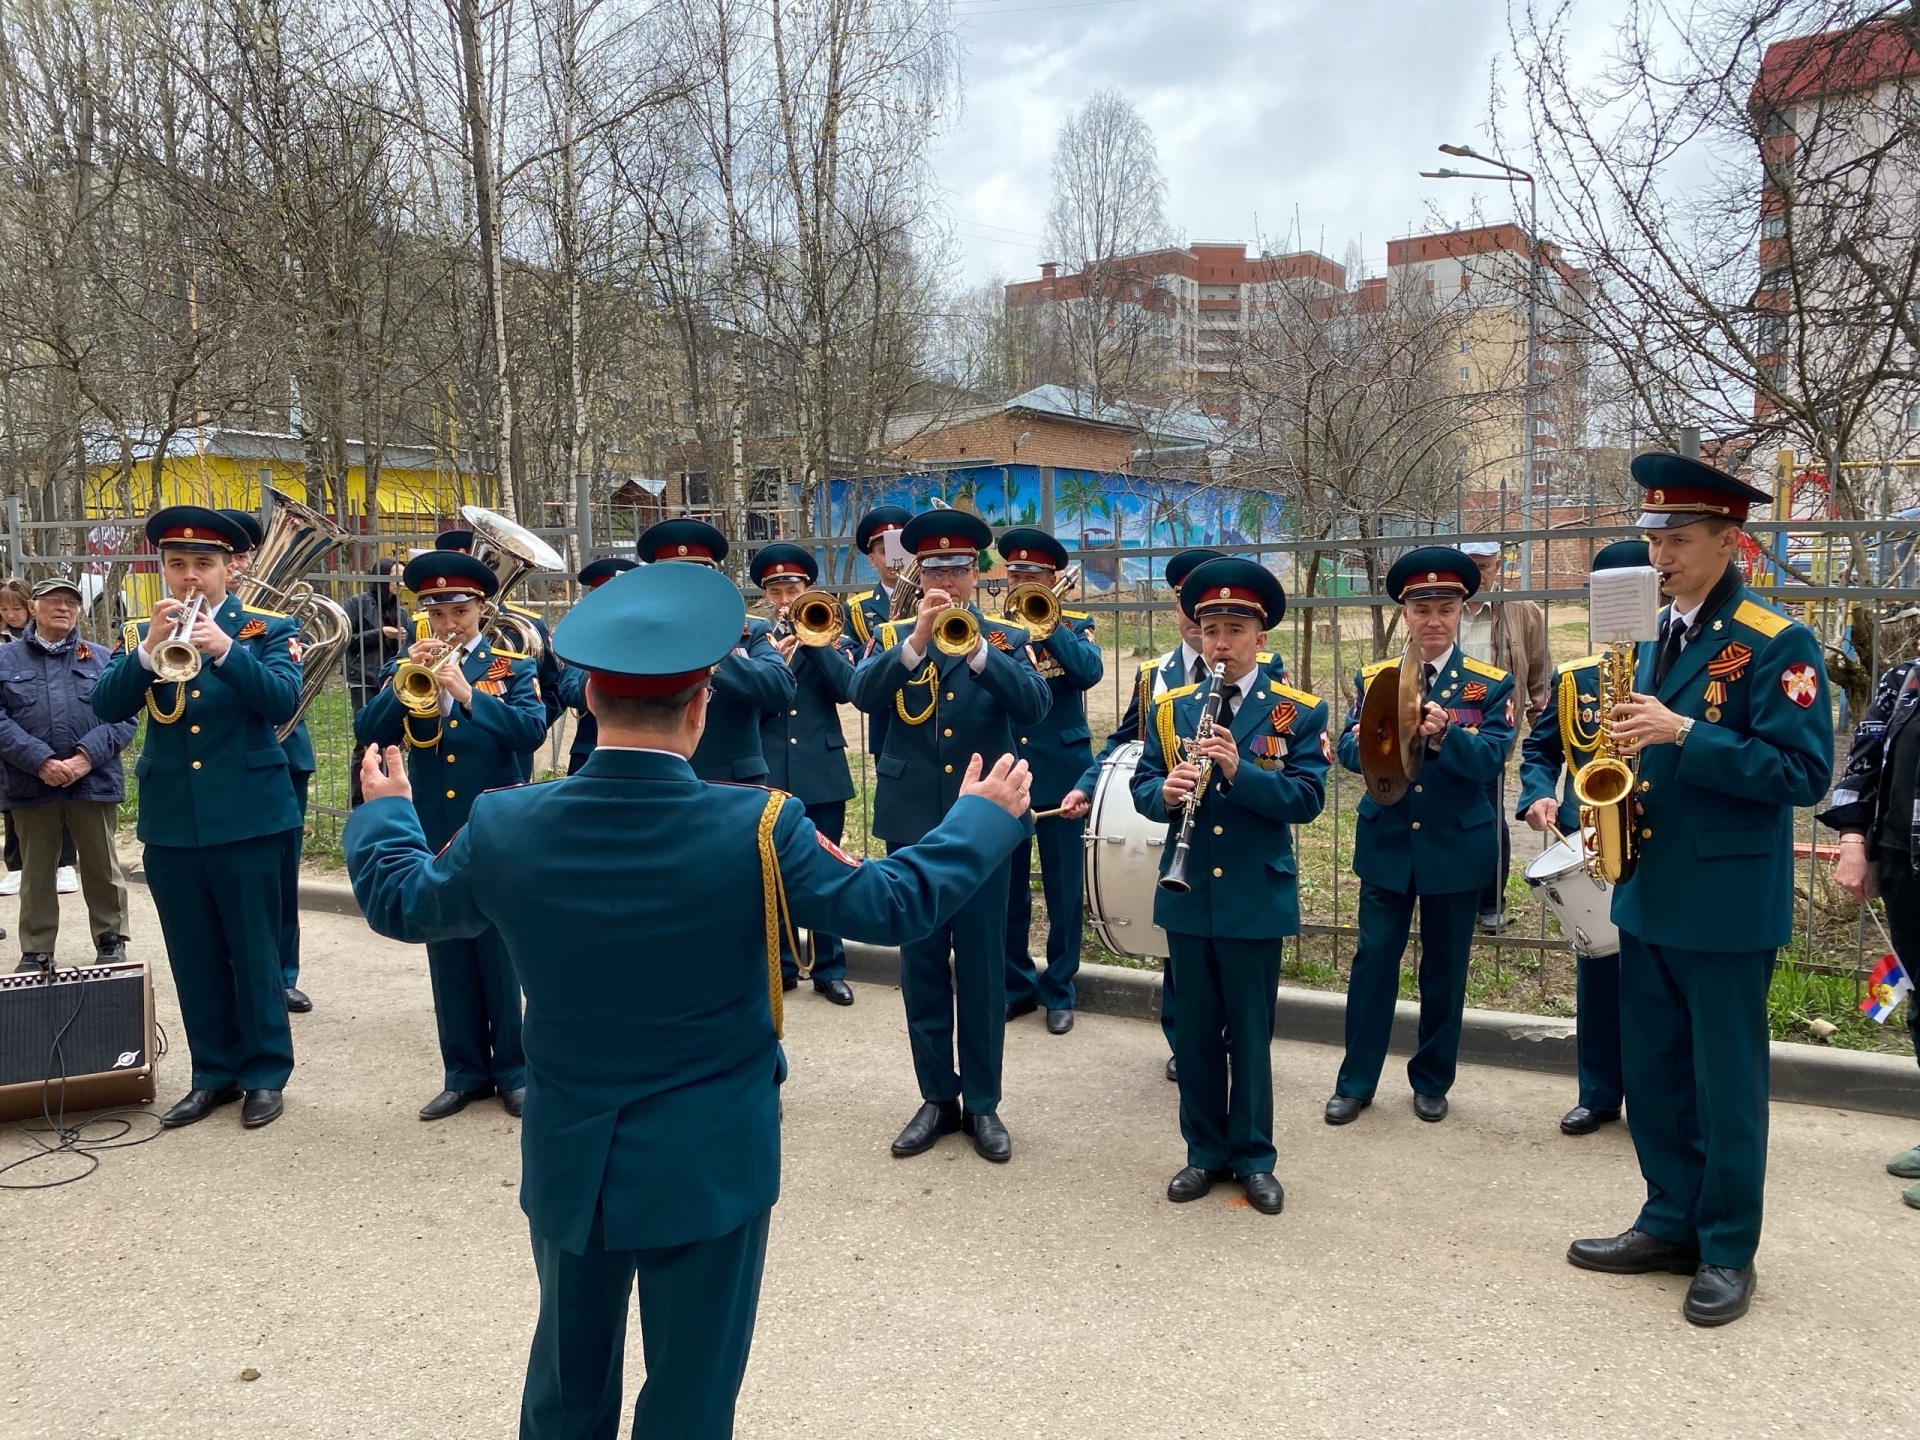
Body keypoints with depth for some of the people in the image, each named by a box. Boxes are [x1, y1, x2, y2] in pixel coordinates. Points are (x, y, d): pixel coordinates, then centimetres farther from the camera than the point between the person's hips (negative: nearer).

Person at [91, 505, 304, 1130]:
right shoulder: (139, 635, 9)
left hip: (246, 817, -4)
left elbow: (283, 702, -16)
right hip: (169, 822, 4)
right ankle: (214, 1074, 24)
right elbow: (107, 708, -5)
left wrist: (224, 648, -28)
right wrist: (148, 648, -21)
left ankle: (265, 1074, 16)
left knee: (254, 954, 4)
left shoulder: (269, 630, 0)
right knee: (194, 959, 12)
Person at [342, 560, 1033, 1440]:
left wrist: (383, 812, 28)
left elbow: (398, 902, 7)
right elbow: (892, 903, -10)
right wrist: (982, 818, 7)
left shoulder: (504, 827, -13)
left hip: (568, 1162, 4)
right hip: (709, 1168, -3)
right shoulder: (757, 829, -22)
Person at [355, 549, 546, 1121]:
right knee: (448, 957, 10)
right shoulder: (407, 666, 9)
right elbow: (368, 732, -3)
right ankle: (464, 1072, 20)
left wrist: (468, 693, -27)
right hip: (432, 832, 3)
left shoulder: (512, 666, 0)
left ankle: (513, 1069, 15)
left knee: (501, 955, 4)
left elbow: (532, 729, -17)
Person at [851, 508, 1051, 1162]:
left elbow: (1035, 704, -15)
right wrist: (918, 638, -28)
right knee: (921, 965, 8)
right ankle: (937, 1098, 21)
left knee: (982, 966, 5)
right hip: (911, 820, 1)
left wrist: (975, 647, -27)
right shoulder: (893, 638, 5)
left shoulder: (1007, 640, 4)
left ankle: (982, 1102, 18)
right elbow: (863, 694, -15)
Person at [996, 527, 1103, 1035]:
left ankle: (1058, 991, 19)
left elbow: (1091, 671, -18)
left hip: (1061, 774, -2)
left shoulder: (1076, 626, 2)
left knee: (1063, 890, 6)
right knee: (1006, 890, 9)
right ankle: (1016, 984, 24)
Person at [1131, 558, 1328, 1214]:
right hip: (1187, 895, 3)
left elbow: (1307, 798, -13)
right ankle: (1205, 1151, 26)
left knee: (1251, 1032, 7)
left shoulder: (1299, 712, -4)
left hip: (1257, 898, -3)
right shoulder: (1169, 707, 6)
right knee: (1195, 1031, 11)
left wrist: (1240, 770, -27)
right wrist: (1166, 791, -20)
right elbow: (1142, 786, 3)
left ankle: (1254, 1158, 22)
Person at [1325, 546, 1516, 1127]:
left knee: (1445, 969, 10)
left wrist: (1443, 734, -35)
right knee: (1373, 962, 4)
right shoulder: (1372, 678, 3)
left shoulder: (1491, 684, -2)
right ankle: (1356, 1082, 14)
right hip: (1385, 845, 1)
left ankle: (1432, 1082, 25)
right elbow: (1349, 749, -8)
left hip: (1457, 849, -1)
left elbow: (1492, 758, -16)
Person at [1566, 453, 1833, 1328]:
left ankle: (1728, 1251, 20)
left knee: (1726, 1082, 5)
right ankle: (1671, 1223, 29)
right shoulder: (1654, 639, 10)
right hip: (1647, 893, 7)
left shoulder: (1777, 642, -12)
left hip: (1726, 901, -7)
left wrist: (1684, 734, -25)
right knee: (1651, 1075, 14)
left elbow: (1803, 772, -18)